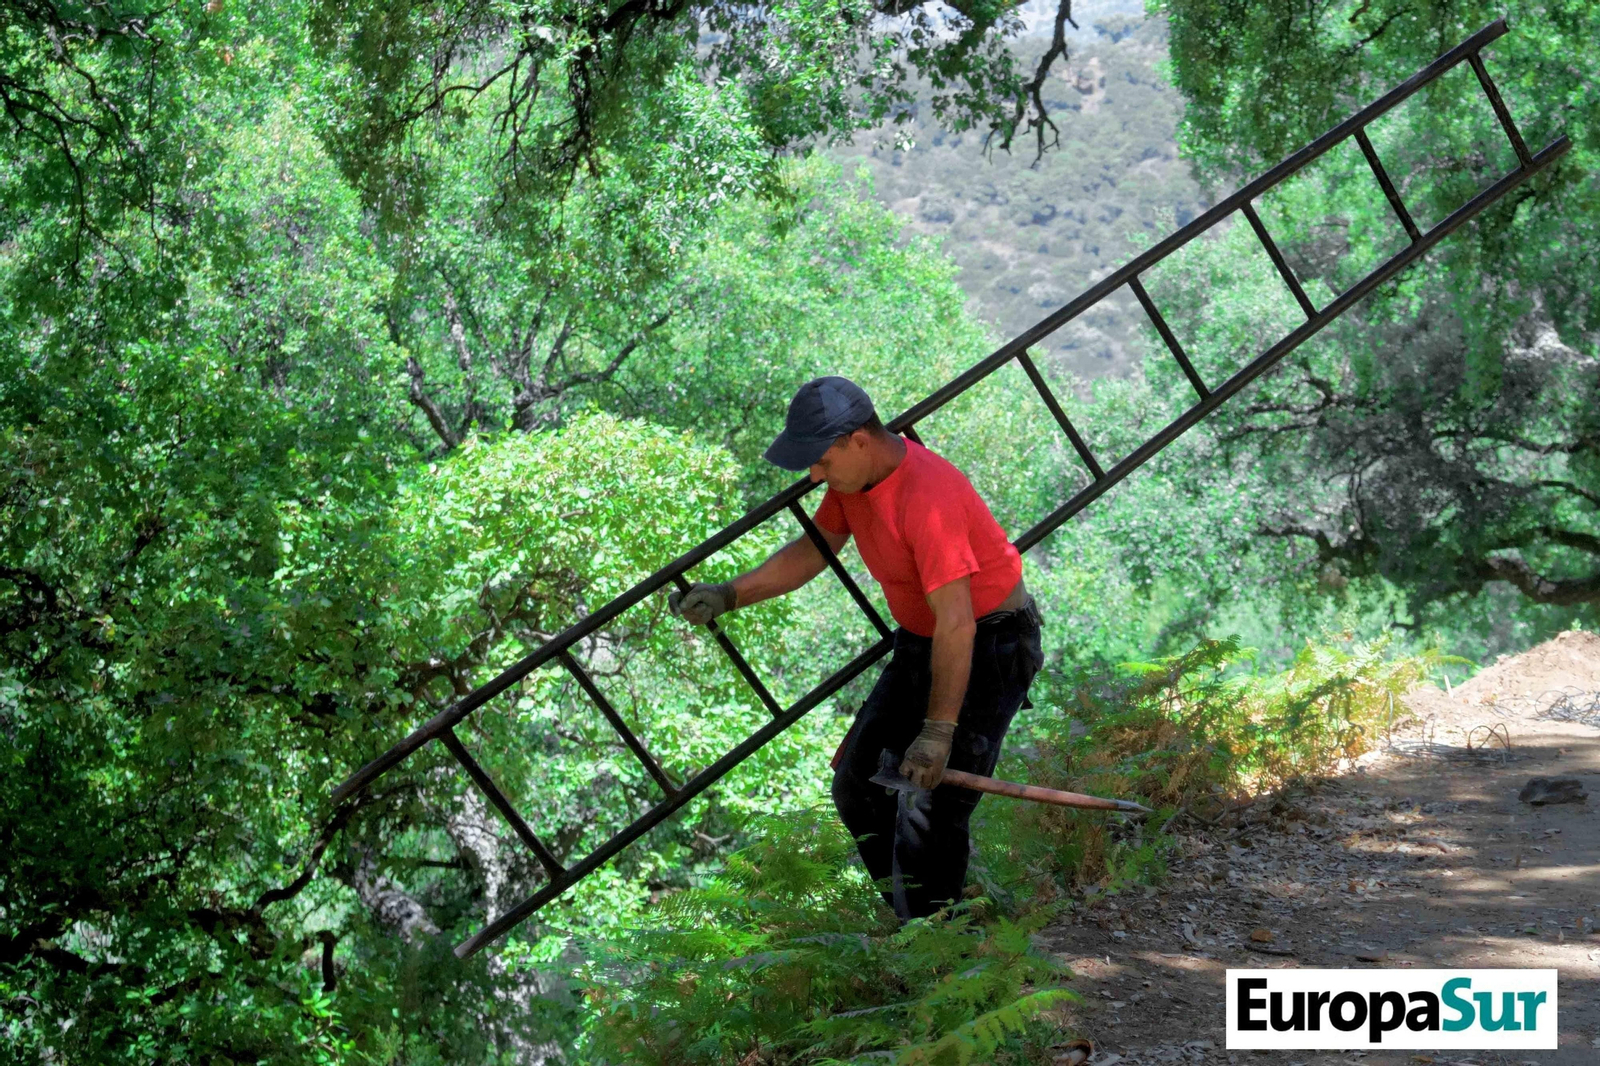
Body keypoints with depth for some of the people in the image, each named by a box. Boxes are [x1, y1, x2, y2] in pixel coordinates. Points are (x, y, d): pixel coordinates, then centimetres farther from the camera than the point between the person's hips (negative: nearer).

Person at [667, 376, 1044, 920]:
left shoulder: (926, 496, -31)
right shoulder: (854, 476, -2)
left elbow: (956, 626, -32)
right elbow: (813, 549, 13)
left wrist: (937, 731, -30)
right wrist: (728, 595, 1)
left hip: (990, 647, -10)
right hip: (918, 643, 10)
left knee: (930, 809, -13)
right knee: (858, 784, 11)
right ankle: (912, 917, 24)